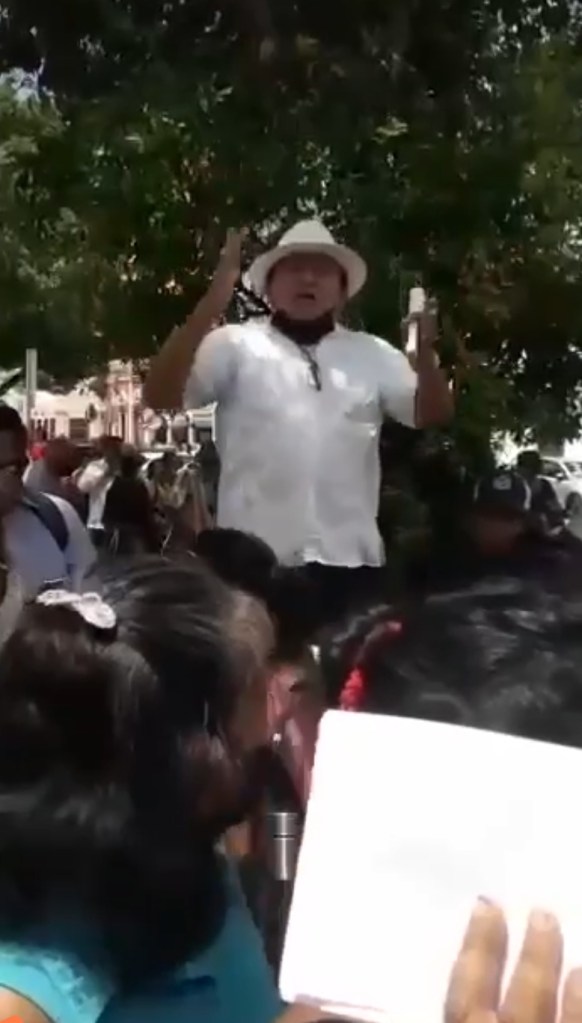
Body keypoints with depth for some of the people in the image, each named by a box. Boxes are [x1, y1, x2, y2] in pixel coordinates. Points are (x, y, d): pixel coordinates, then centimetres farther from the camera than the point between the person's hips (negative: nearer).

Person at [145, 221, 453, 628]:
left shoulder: (372, 354, 13)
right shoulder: (236, 345, 3)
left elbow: (433, 414, 7)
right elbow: (160, 396, -8)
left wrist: (425, 351, -13)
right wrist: (210, 307, -19)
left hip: (351, 559, 3)